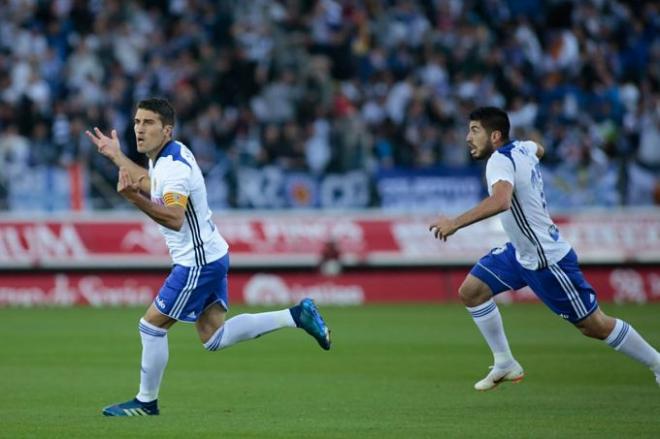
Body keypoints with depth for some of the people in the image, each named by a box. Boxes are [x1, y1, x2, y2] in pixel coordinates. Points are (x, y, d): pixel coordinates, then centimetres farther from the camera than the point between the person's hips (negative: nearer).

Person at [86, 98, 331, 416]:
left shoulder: (175, 166, -22)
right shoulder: (165, 157, 9)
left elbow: (174, 218, -36)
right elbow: (153, 187, 32)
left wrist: (134, 197, -48)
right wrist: (117, 156, 30)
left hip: (198, 263, -10)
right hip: (211, 257, 10)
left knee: (152, 325, -3)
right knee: (213, 337, 10)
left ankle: (146, 402, 9)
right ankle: (296, 316, 11)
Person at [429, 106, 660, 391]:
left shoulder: (500, 161, -26)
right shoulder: (522, 148, 0)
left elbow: (501, 201, -47)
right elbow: (538, 149, 26)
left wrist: (455, 223, -48)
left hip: (548, 259, -9)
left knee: (594, 325, 1)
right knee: (471, 291, 2)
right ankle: (505, 365, 11)